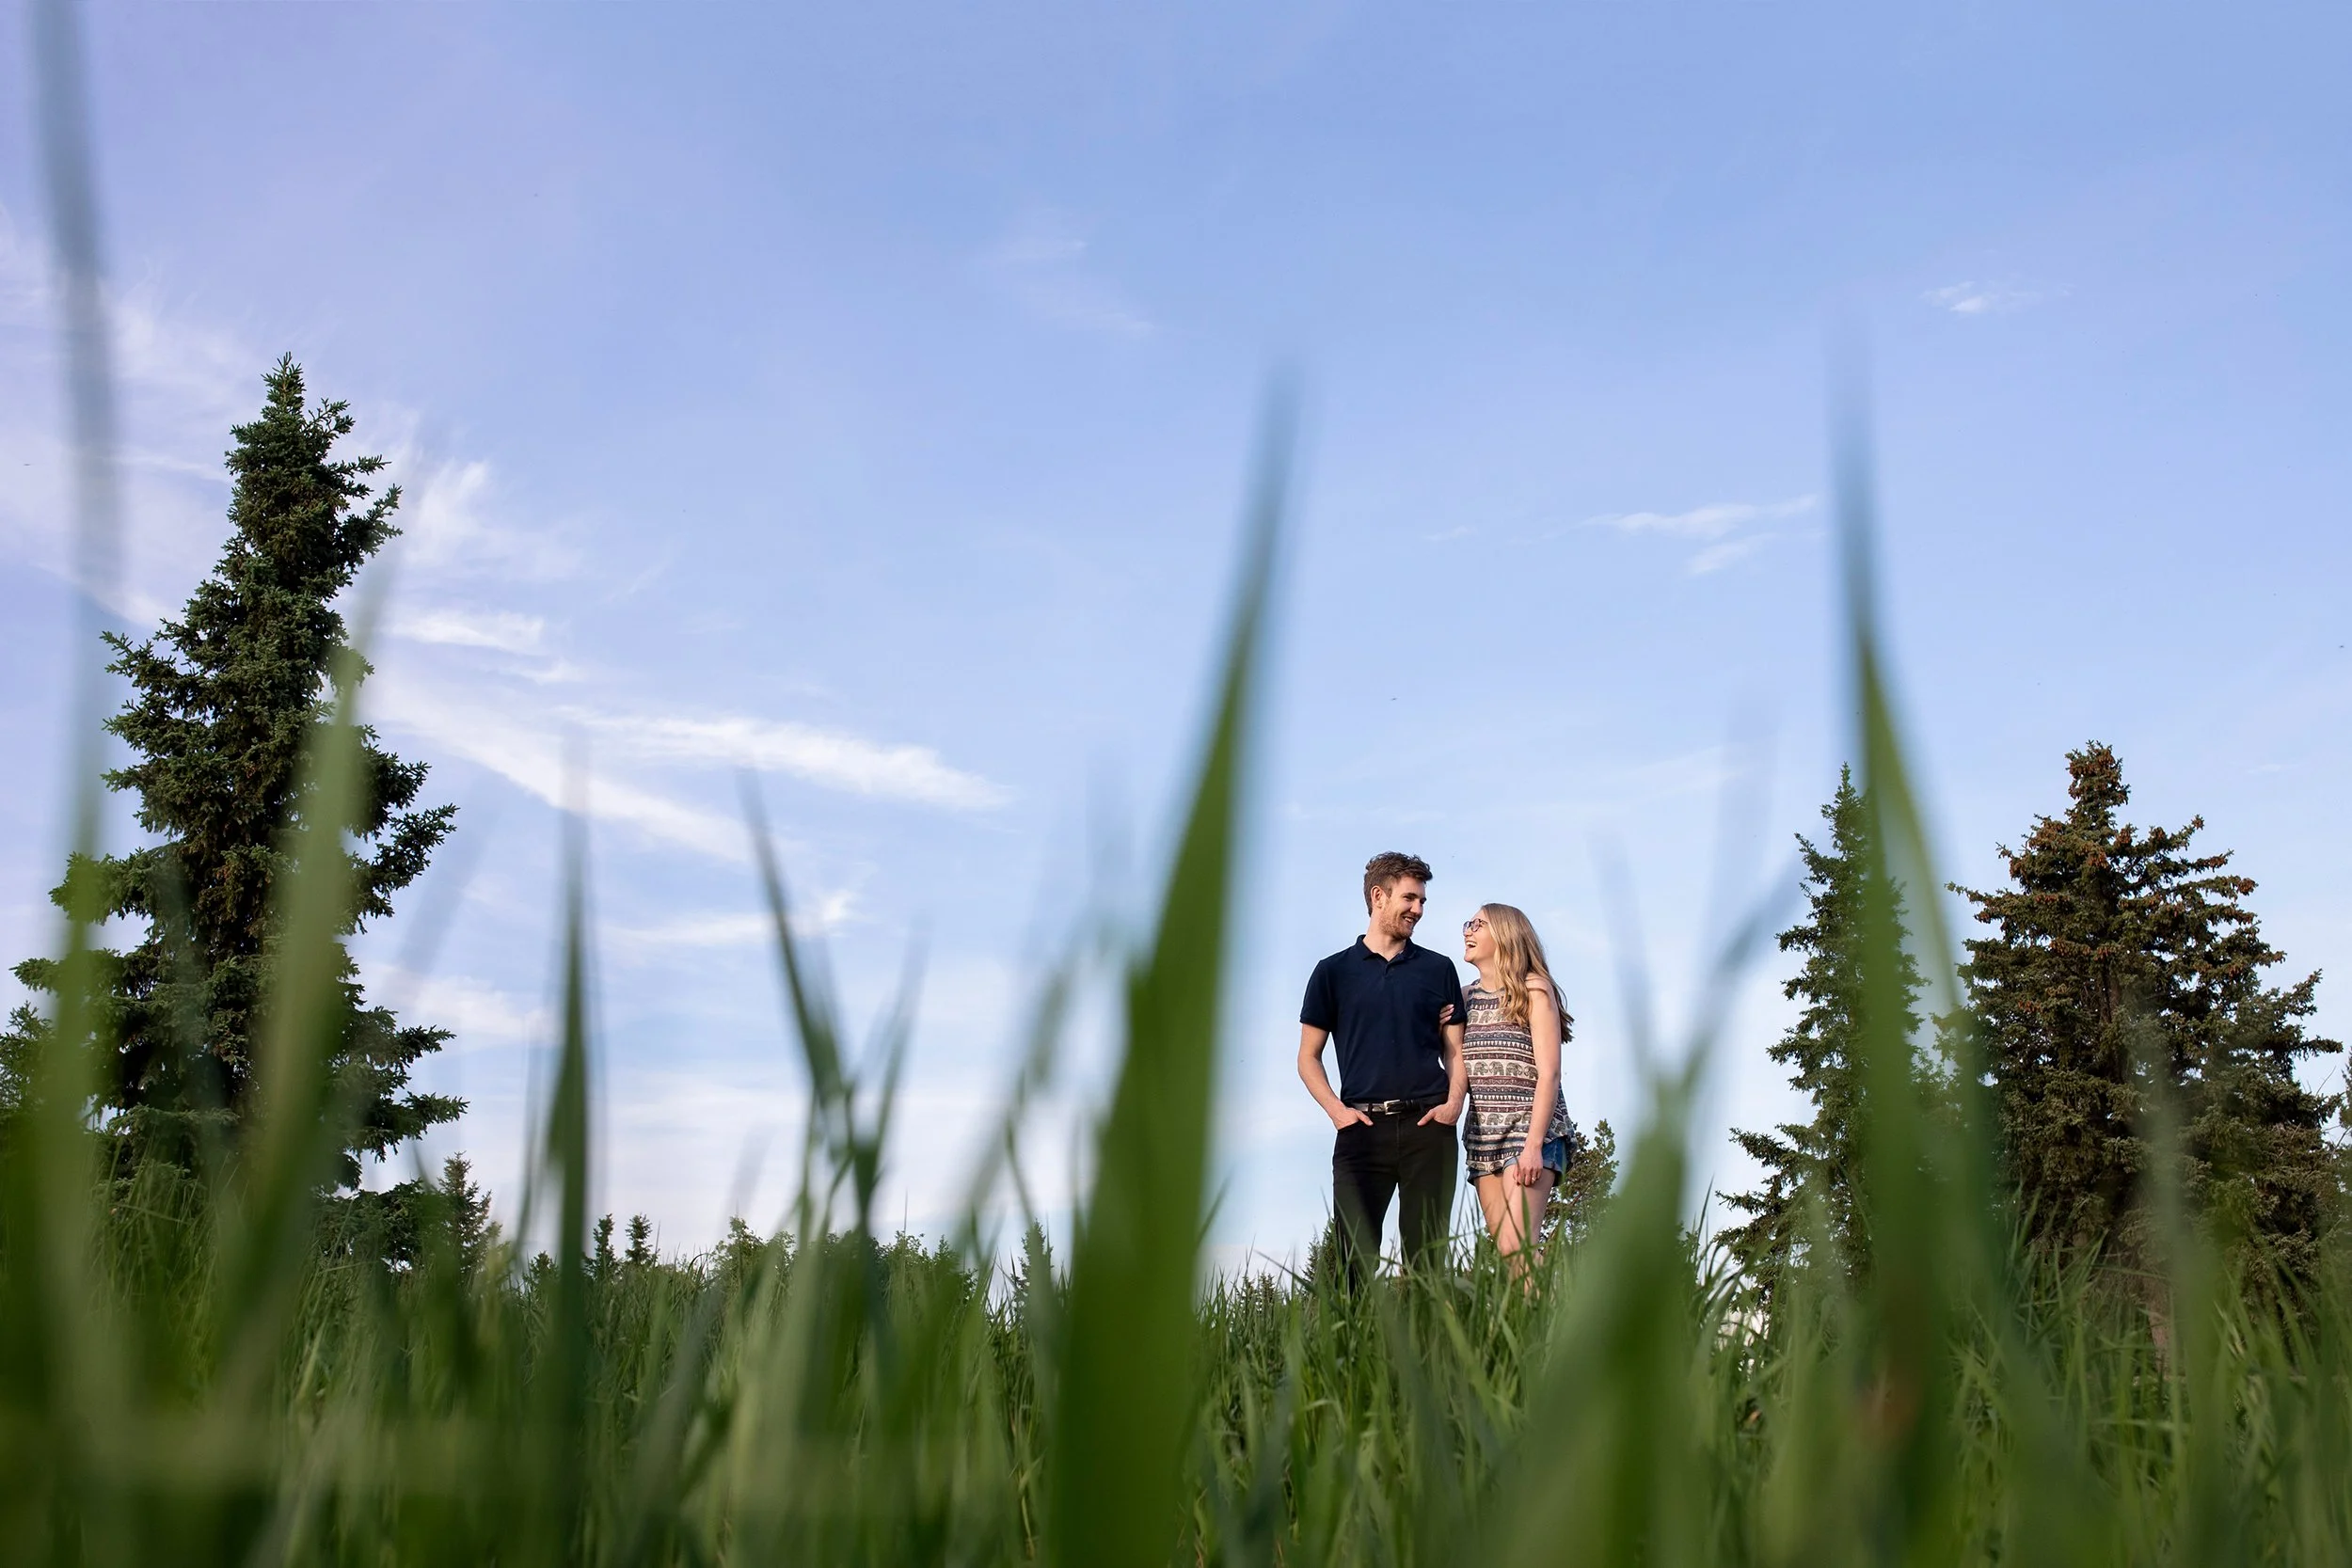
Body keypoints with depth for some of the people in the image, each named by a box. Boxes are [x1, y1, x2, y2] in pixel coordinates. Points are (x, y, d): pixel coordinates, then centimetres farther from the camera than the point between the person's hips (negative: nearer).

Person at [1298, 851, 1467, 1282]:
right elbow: (1308, 1058, 11)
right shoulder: (1333, 971, 10)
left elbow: (1455, 1051, 15)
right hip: (1362, 1129, -1)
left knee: (1427, 1254, 0)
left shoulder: (1438, 968, 15)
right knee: (1353, 1256, -6)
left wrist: (1453, 1102, -4)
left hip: (1427, 1127, 1)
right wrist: (1337, 1110, -5)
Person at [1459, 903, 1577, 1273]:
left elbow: (1549, 1073, -9)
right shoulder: (1465, 998, 15)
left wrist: (1534, 1144, -18)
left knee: (1517, 1245, -19)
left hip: (1529, 1130, -5)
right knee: (1505, 1251, 0)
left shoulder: (1533, 990, -1)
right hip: (1482, 1134, 6)